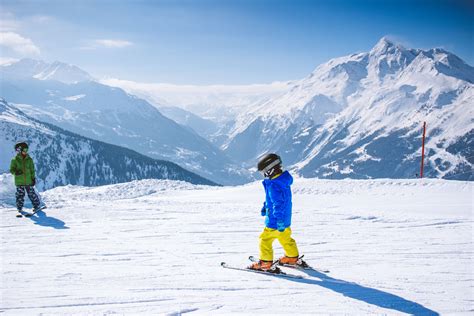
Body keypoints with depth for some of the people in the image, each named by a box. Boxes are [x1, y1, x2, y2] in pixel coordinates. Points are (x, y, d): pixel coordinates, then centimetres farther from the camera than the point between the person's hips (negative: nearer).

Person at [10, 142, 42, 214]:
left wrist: (33, 178, 4)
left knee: (31, 193, 2)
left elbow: (32, 170, 10)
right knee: (20, 195, 4)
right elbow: (12, 169, 0)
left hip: (28, 181, 1)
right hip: (19, 181, -1)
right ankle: (19, 208, 17)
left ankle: (36, 205, 13)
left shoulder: (29, 159, 5)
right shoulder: (15, 160, -2)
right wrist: (16, 172, -21)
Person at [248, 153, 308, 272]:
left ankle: (266, 263, 8)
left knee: (265, 239, 3)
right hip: (286, 219, 10)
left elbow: (278, 203, -31)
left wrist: (279, 220, -32)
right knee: (286, 238, 25)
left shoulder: (274, 185, -26)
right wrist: (265, 207, 28)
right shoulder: (283, 180, 6)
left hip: (275, 221, -10)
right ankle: (293, 258, 38)